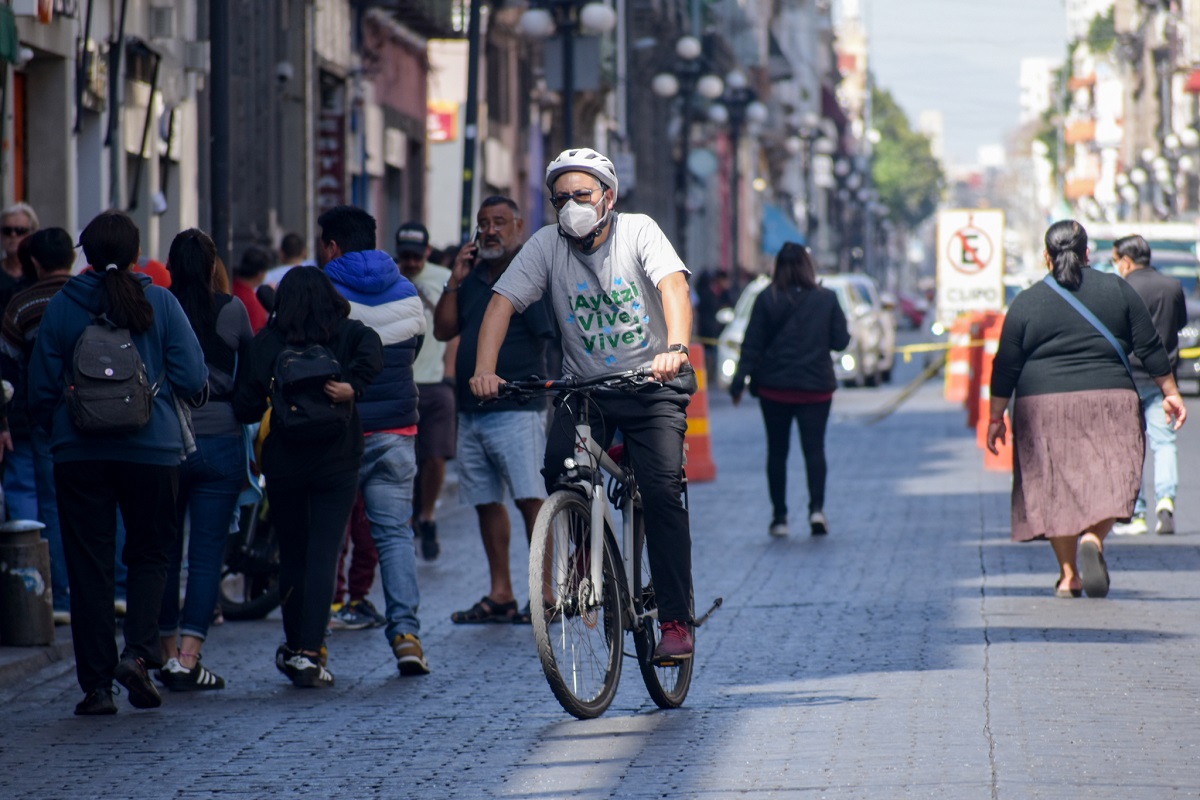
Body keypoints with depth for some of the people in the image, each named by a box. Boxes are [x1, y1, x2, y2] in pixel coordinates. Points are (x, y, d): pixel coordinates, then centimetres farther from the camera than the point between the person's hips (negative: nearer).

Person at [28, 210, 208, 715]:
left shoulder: (62, 307, 0)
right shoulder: (160, 303, -3)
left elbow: (40, 388, 2)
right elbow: (192, 378, -5)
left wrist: (55, 430, 19)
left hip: (79, 452, 0)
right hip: (152, 449, 0)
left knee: (88, 564, 5)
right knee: (149, 554, 14)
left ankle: (97, 684, 3)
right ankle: (138, 651, -8)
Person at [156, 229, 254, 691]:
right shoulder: (232, 311, -3)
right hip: (220, 441, -1)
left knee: (164, 552, 12)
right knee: (207, 553, 0)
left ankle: (168, 654, 15)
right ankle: (188, 660, -6)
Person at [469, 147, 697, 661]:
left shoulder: (638, 232, -10)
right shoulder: (547, 245, -4)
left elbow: (673, 285, -26)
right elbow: (503, 302, -13)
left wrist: (676, 347, -46)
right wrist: (484, 369, -31)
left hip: (652, 385, -2)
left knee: (662, 493, -15)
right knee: (560, 470, -23)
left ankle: (676, 620, -9)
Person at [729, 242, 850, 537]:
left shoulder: (766, 299, -5)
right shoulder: (827, 299, -3)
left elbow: (752, 345, -6)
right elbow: (841, 341, -1)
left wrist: (739, 381, -2)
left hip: (774, 387, 0)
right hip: (816, 387, 0)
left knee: (777, 451, 8)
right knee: (814, 447, 3)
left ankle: (779, 517, 7)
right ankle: (817, 507, -17)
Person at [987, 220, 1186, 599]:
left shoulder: (1026, 302, 1)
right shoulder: (1117, 290, 4)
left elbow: (1005, 367, 2)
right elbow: (1150, 347, 6)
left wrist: (996, 417, 9)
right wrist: (1170, 393, 15)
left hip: (1043, 406, 0)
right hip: (1110, 399, 0)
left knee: (1056, 488, 8)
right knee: (1108, 480, 3)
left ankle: (1069, 575, 7)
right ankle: (1093, 539, -26)